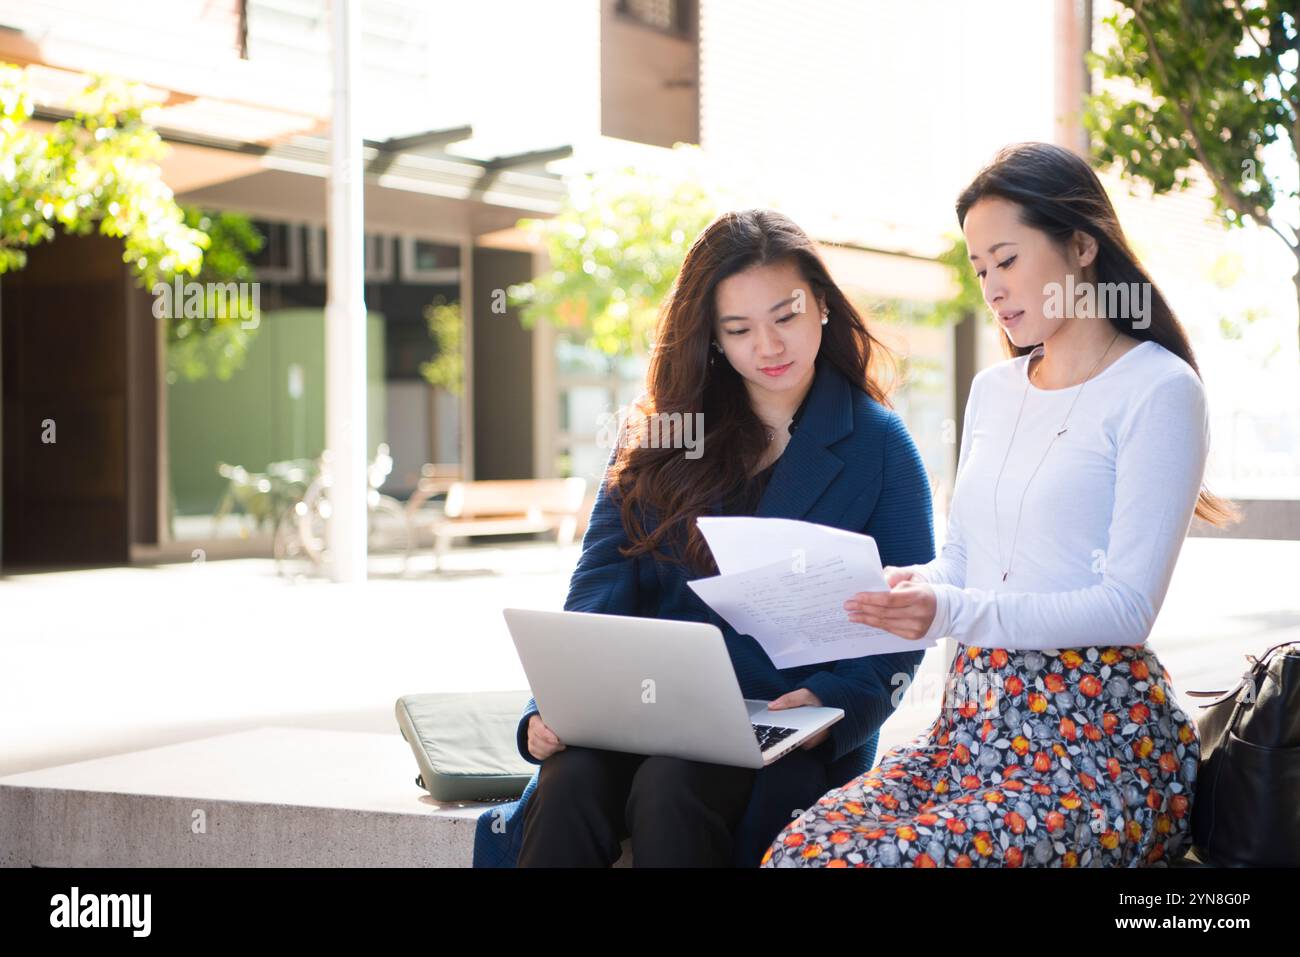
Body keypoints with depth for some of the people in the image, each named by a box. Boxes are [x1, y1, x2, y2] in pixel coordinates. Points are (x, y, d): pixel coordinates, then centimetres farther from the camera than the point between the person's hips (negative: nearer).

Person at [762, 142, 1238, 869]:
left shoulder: (1158, 391, -7)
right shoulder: (994, 389, 16)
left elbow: (1128, 607, -14)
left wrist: (954, 614, -26)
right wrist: (900, 591, -4)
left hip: (1099, 740, -6)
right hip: (976, 720, 6)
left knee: (873, 859, -28)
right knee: (798, 849, -19)